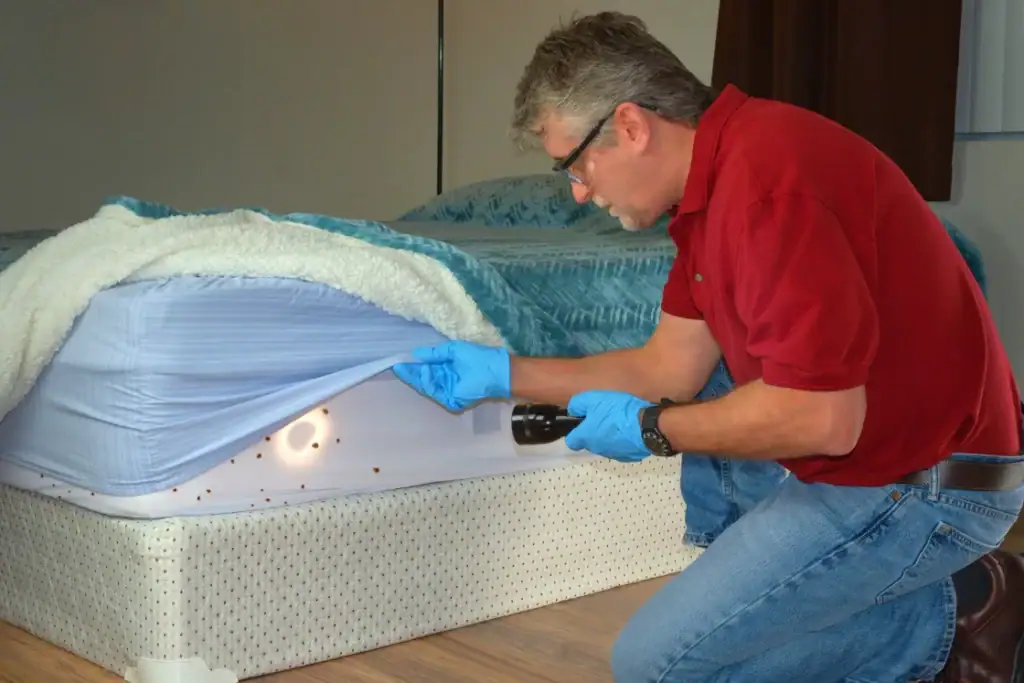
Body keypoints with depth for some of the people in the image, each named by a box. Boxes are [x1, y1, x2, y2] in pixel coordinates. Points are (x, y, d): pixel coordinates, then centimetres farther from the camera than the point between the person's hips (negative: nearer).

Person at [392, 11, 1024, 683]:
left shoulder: (765, 175, -26)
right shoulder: (715, 183, 8)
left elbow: (820, 418, -28)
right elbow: (671, 366, 13)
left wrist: (652, 429, -12)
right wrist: (507, 373, 12)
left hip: (914, 484, -10)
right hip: (866, 467, 10)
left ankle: (950, 618, -1)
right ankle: (957, 601, 11)